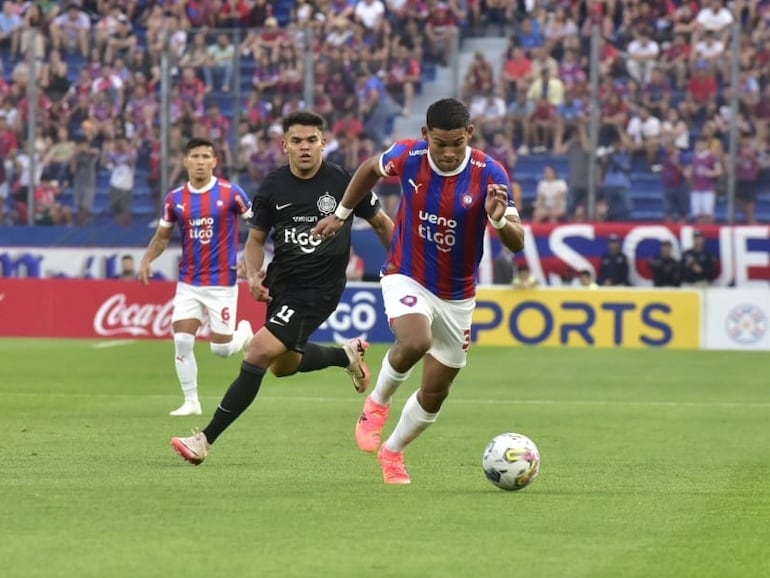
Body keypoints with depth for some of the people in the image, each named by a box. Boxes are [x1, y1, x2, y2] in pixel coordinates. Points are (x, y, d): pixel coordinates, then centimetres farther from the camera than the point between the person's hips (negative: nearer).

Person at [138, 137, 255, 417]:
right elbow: (162, 236, 14)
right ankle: (191, 402, 5)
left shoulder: (230, 193, -10)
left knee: (221, 349, -1)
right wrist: (147, 259, -4)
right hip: (188, 283, 3)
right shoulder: (175, 199, 1)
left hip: (222, 282, -3)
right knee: (182, 341, -8)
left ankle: (244, 331, 34)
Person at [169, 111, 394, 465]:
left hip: (318, 289, -6)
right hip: (281, 282, 6)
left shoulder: (343, 183, -10)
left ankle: (207, 439, -14)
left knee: (261, 351, -18)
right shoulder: (273, 187, -1)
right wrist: (253, 275, -9)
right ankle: (347, 354, 48)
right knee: (283, 365, 21)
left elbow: (381, 222, 5)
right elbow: (256, 238, 10)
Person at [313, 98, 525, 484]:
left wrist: (500, 220, -42)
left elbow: (517, 243, -21)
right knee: (416, 341, -33)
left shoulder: (489, 174, -20)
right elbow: (371, 168, 7)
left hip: (457, 296, 2)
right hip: (406, 277, -2)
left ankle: (392, 451, 36)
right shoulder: (408, 157, -17)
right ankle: (378, 402, -3)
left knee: (435, 392, 9)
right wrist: (341, 213, 13)